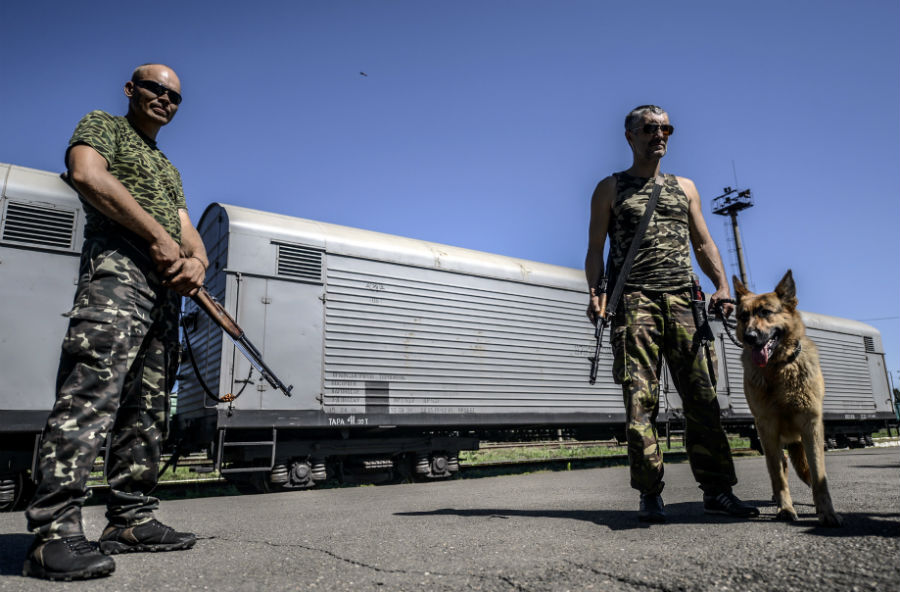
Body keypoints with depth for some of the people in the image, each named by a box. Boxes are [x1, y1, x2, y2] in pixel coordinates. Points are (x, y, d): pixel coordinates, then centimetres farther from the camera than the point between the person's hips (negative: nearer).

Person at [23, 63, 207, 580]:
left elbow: (186, 229, 21)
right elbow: (87, 175, -8)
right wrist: (158, 235, -12)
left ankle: (132, 519, 8)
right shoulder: (102, 125, 14)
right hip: (117, 266, -7)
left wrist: (197, 261, -3)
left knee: (149, 407, 3)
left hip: (167, 286, 8)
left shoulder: (170, 170, 33)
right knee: (92, 392, -19)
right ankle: (55, 532, -18)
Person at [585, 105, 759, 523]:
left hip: (684, 299, 3)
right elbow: (595, 248, 6)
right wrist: (595, 293, -11)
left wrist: (722, 284, 3)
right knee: (640, 399, -7)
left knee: (702, 395, -1)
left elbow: (703, 243, 20)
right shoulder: (610, 188, 13)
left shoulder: (685, 187, 23)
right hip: (634, 300, -3)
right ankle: (650, 495, -1)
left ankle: (717, 489, 6)